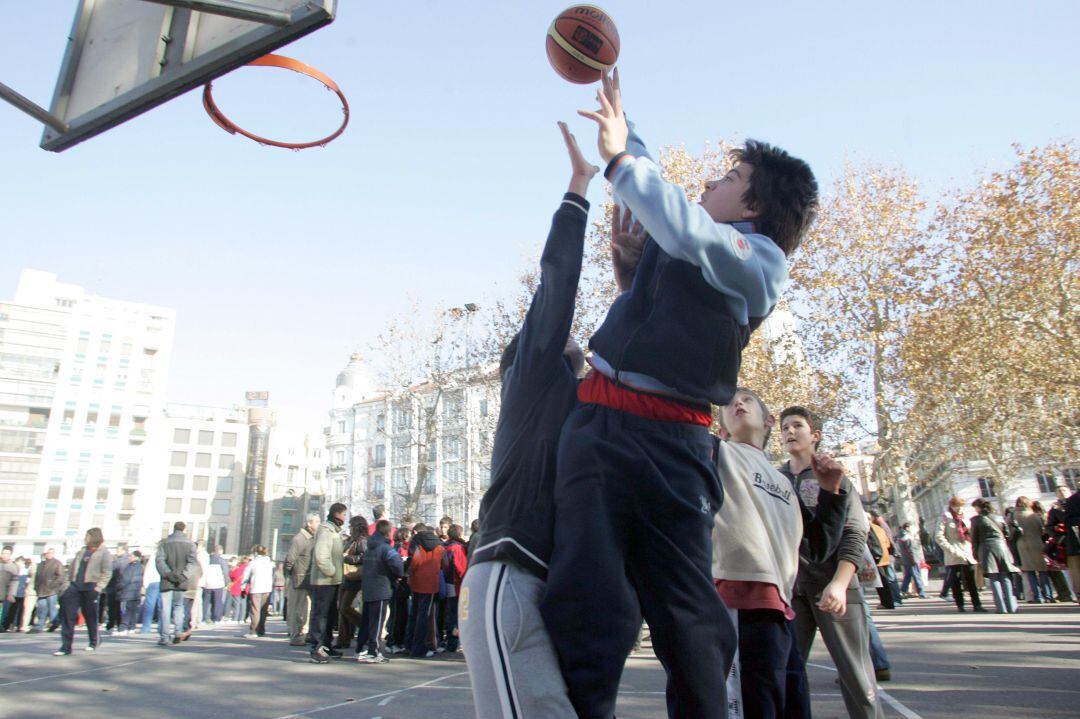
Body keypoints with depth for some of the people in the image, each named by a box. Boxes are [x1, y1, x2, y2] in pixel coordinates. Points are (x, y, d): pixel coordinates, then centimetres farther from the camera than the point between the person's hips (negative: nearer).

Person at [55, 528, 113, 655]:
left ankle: (94, 641, 28)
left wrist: (98, 587, -16)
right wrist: (70, 581, 6)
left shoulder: (104, 553, -3)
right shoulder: (82, 551, 15)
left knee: (90, 615, 7)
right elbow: (72, 567, 18)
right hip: (75, 586, 5)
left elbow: (107, 573, -8)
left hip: (91, 588, -5)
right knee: (68, 616, -4)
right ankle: (66, 646, -1)